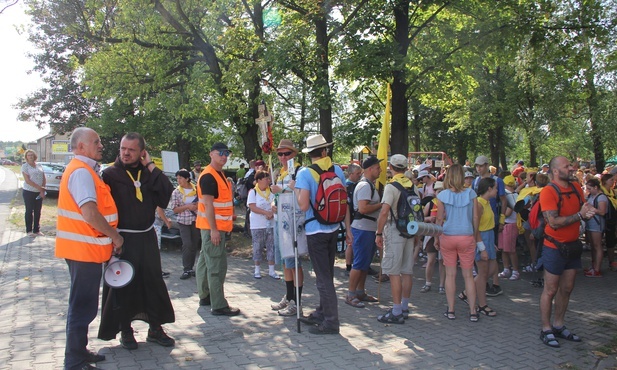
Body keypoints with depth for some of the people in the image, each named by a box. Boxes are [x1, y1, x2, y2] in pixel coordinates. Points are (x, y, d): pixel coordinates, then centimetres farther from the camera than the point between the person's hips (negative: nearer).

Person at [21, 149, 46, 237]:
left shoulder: (39, 166, 10)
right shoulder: (24, 166, -5)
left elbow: (43, 178, 10)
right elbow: (27, 180, -14)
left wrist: (43, 189, -5)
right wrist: (39, 187, -19)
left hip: (39, 192, 5)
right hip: (29, 192, -5)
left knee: (38, 211, 8)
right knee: (29, 211, 2)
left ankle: (37, 230, 17)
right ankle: (29, 230, 10)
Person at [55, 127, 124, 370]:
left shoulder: (85, 170, 16)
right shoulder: (81, 171, -17)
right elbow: (90, 214, -27)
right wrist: (115, 237, -15)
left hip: (85, 249, 10)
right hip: (84, 249, -10)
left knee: (83, 305, 19)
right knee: (83, 306, -1)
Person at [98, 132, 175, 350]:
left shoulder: (149, 173, 6)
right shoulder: (110, 174, -6)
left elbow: (166, 193, -9)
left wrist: (150, 167, -10)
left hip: (147, 238, 4)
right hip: (121, 239, -4)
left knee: (154, 281, 9)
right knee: (123, 285, 5)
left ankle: (155, 328, 23)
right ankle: (125, 330, 22)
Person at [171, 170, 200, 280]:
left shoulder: (196, 189, 3)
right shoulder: (176, 192, -1)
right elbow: (175, 210, -3)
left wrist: (198, 206, -9)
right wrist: (187, 206, -15)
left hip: (196, 220, 3)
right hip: (183, 221, -3)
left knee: (194, 245, 6)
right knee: (187, 244, -13)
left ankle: (191, 268, 17)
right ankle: (186, 270, -6)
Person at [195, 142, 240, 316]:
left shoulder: (219, 174, 15)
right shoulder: (208, 176, -16)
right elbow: (208, 204, -21)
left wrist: (230, 215, 17)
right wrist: (213, 229, -23)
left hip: (216, 226, 10)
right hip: (213, 227, -10)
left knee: (205, 261, 16)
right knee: (217, 266, -8)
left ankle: (205, 297, 27)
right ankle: (219, 305, -3)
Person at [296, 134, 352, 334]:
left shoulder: (305, 173, -13)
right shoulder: (338, 170, 2)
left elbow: (304, 206, -20)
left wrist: (295, 189, -3)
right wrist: (348, 230, 9)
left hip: (316, 230, -5)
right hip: (334, 228, 5)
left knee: (323, 277, 1)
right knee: (327, 274, 17)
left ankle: (331, 322, 8)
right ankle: (322, 313, 32)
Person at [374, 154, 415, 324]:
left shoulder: (391, 186, -12)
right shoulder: (412, 186, 9)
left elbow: (384, 211, -20)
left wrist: (378, 234, -13)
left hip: (394, 231, -7)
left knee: (394, 272, -4)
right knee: (407, 271, 12)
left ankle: (396, 313, -3)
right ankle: (404, 308, 22)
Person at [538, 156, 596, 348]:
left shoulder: (576, 187, 5)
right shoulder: (548, 192, -17)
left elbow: (581, 212, 14)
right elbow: (554, 222, -24)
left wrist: (588, 212, -8)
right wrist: (580, 215, -23)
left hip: (573, 245, 7)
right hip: (554, 247, -7)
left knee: (566, 289, 15)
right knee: (550, 290, 2)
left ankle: (558, 325, 28)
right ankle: (546, 330, 14)